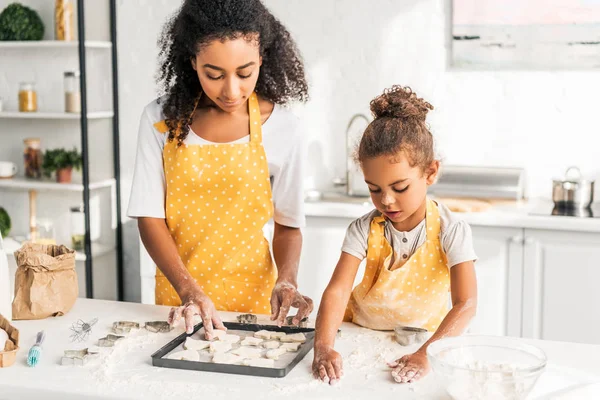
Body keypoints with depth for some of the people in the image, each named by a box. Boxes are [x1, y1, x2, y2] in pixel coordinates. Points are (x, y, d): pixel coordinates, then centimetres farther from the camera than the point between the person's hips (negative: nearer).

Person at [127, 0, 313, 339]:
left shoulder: (282, 128, -10)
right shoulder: (161, 119, -7)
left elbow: (288, 224, 0)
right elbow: (149, 216, -9)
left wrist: (286, 280, -18)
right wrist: (189, 290, -22)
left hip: (250, 295, -1)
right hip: (177, 295, 1)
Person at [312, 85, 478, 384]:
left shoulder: (451, 231, -14)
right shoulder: (365, 230, -10)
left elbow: (465, 304, -23)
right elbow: (337, 290, -20)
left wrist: (426, 354, -37)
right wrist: (323, 347, -37)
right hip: (360, 336, 2)